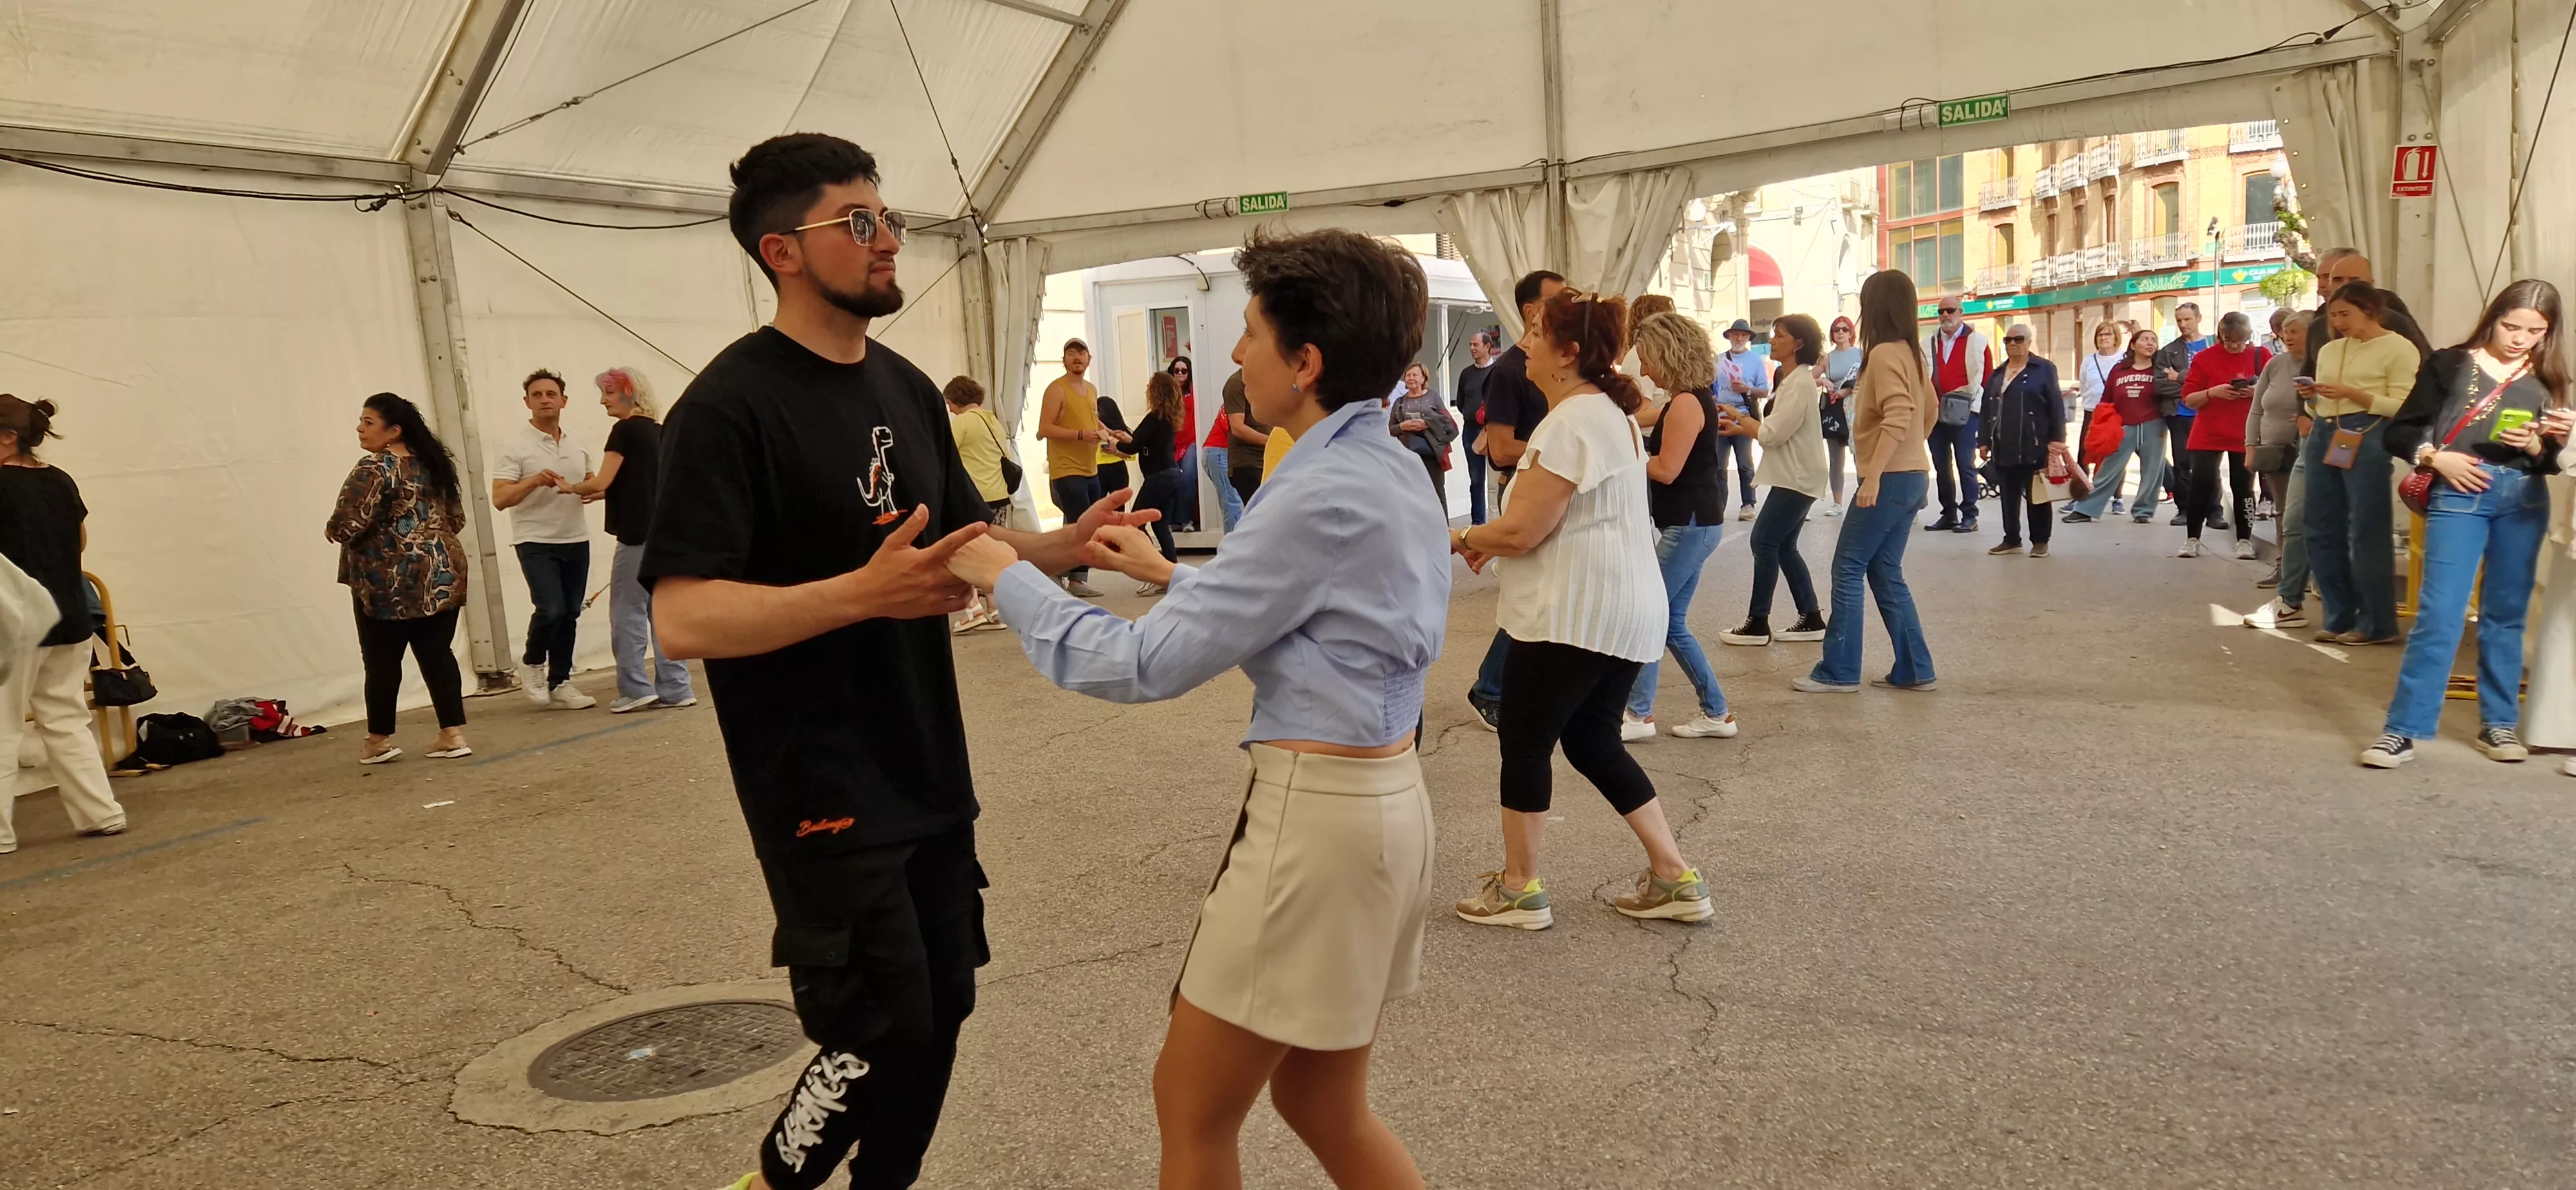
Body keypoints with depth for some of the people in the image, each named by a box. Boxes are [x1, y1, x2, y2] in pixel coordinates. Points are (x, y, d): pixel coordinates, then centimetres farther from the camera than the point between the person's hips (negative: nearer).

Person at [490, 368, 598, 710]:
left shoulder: (578, 446, 11)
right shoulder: (515, 447, -5)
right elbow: (499, 499, -12)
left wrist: (578, 488, 1)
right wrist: (534, 481, -27)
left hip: (576, 541, 5)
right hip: (536, 543, -5)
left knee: (570, 615, 5)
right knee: (550, 610, -17)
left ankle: (559, 684, 15)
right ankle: (532, 663, 11)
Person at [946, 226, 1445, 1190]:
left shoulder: (1324, 495, -20)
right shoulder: (1389, 468, 8)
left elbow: (1148, 666, -18)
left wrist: (1006, 576, -7)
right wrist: (1171, 576, 21)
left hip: (1315, 815, -9)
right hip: (1380, 796, 10)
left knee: (1192, 1108, 10)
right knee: (1322, 1106, 22)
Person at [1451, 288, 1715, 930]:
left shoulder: (1572, 422, -18)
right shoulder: (1610, 411, 16)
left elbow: (1522, 529, -20)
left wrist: (1466, 537, -1)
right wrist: (1492, 540, 13)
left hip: (1575, 614, -10)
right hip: (1624, 610, 10)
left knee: (1525, 744, 4)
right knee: (1593, 741, 17)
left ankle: (1518, 888, 16)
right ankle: (1675, 877, 18)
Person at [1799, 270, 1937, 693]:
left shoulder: (1885, 353, -14)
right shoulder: (1911, 352, 13)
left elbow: (1897, 418, -25)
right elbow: (1930, 410, 23)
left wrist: (1873, 475, -29)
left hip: (1890, 479, -9)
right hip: (1912, 476, 9)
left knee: (1848, 568, -4)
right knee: (1885, 573, 12)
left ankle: (1838, 671, -1)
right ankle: (1914, 670, 12)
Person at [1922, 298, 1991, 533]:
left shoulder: (1977, 340, 0)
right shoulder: (1929, 342, 12)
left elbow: (1988, 375, 0)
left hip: (1965, 412, -4)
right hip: (1936, 412, 4)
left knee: (1965, 464, -3)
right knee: (1941, 465, 8)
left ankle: (1969, 516, 3)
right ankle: (1948, 514, 16)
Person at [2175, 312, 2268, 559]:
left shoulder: (2262, 357, 0)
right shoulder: (2204, 358, -2)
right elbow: (2189, 400, -3)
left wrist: (2258, 392, -17)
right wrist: (2213, 392, -20)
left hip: (2246, 435, 0)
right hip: (2207, 434, 0)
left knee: (2243, 487, 3)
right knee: (2200, 484, -2)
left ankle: (2245, 541, 12)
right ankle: (2192, 540, 7)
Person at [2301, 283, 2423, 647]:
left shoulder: (2399, 349, -1)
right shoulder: (2329, 350, 18)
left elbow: (2403, 408, -9)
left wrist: (2353, 393, -17)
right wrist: (2311, 398, 1)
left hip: (2367, 439, -7)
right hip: (2324, 437, 7)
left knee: (2367, 533, -6)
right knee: (2322, 532, 6)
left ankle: (2377, 624, 0)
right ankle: (2339, 617, 15)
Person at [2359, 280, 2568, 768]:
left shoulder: (2548, 380, 10)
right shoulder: (2450, 364, 2)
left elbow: (2555, 462, 9)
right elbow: (2399, 431, 1)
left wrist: (2536, 446, -11)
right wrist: (2436, 457, -14)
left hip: (2525, 500, 4)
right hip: (2459, 495, -4)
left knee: (2507, 614, 10)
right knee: (2439, 613, -9)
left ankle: (2499, 723, 21)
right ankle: (2402, 731, -8)